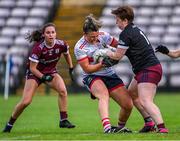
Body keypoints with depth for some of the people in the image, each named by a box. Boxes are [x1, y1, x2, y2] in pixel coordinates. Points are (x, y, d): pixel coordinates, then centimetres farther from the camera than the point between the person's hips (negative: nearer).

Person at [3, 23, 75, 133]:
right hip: (35, 73, -3)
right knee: (26, 101, -12)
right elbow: (32, 68, -20)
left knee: (62, 90, -26)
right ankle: (10, 123, 11)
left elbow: (67, 55, 9)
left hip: (51, 72, 3)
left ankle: (63, 120, -16)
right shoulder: (38, 48, -28)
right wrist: (43, 77, -31)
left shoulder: (61, 45, -16)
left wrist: (71, 69, 10)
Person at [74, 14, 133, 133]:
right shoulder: (79, 47, -16)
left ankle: (121, 127, 25)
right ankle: (107, 127, -55)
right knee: (104, 95, -37)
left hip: (109, 74, 5)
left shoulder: (103, 36, -5)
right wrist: (101, 64, -28)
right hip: (92, 77, -5)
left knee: (128, 105, -4)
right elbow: (87, 69, -15)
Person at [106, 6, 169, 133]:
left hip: (148, 70, -11)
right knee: (132, 94, 24)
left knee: (145, 101, -21)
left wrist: (105, 53, 6)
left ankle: (162, 127, -34)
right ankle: (149, 122, 22)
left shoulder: (126, 34, -13)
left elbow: (117, 56, -10)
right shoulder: (135, 30, 17)